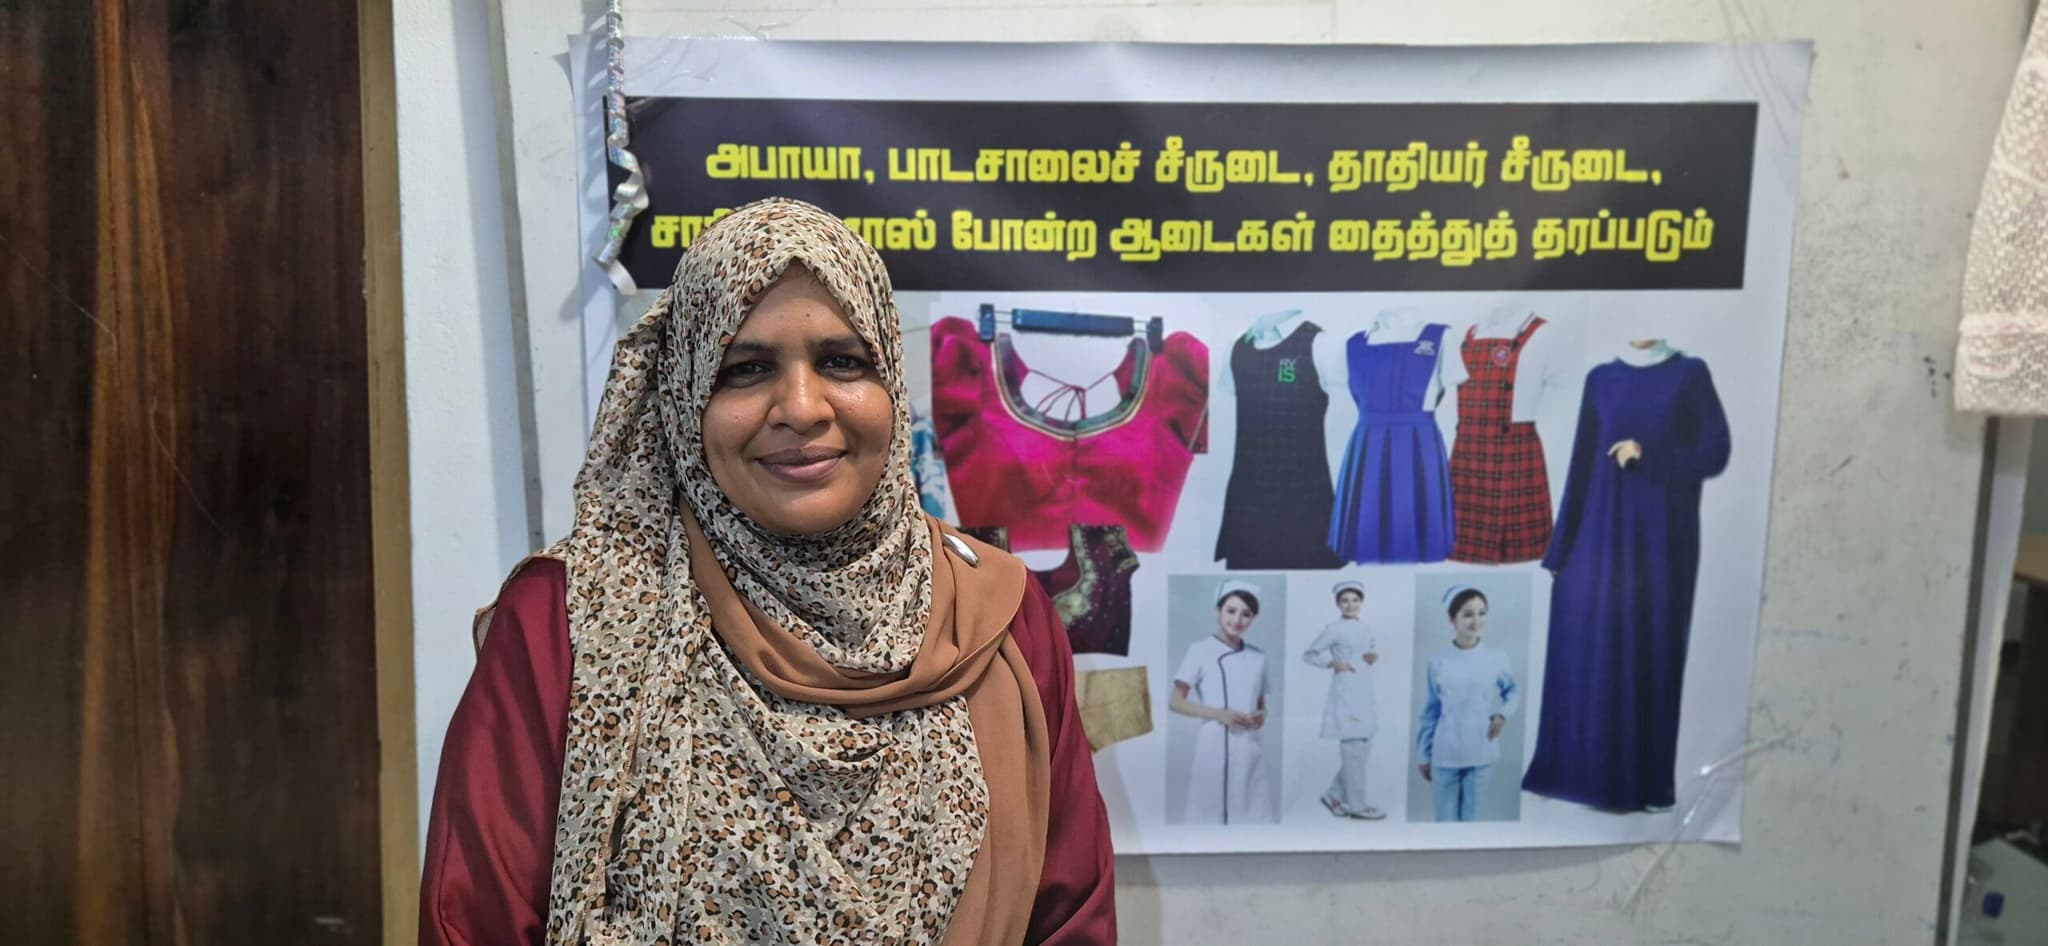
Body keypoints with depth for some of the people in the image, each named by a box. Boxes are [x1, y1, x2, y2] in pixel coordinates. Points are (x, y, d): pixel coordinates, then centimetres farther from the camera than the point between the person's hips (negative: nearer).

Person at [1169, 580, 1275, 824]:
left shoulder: (1258, 657, 12)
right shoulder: (1199, 650, -2)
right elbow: (1175, 702, -3)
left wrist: (1261, 717, -3)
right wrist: (1218, 714, -15)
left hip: (1249, 749, 4)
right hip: (1214, 746, -4)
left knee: (1253, 816, 3)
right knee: (1208, 815, -4)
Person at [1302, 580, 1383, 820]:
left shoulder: (1365, 628, 11)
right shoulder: (1334, 629, -7)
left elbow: (1374, 647, 28)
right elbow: (1309, 654, -3)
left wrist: (1374, 656, 6)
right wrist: (1333, 663, -14)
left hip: (1365, 697, 7)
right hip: (1346, 697, -7)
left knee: (1363, 750, 10)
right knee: (1353, 750, -5)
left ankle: (1335, 795, 22)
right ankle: (1357, 805, 4)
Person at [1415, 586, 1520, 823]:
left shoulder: (1497, 659, -1)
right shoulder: (1438, 663, -2)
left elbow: (1514, 691, 16)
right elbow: (1429, 712, 4)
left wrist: (1503, 714, -4)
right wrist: (1424, 755, 6)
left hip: (1481, 756, 0)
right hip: (1445, 756, 0)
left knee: (1471, 817, 8)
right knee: (1446, 819, 7)